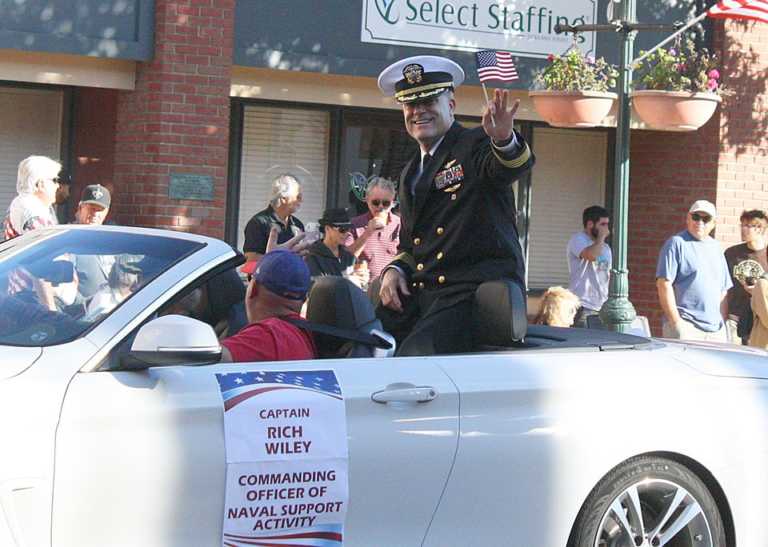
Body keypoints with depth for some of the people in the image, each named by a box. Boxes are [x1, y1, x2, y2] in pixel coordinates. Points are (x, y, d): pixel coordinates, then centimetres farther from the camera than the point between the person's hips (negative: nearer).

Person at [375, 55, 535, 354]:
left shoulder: (476, 144, 0)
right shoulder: (410, 173, 23)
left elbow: (514, 165, -24)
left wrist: (504, 139, -48)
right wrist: (394, 270, 7)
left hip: (476, 290, -7)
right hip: (418, 293, 7)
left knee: (417, 354, -29)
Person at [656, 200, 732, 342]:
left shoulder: (715, 247, 19)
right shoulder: (677, 243, -1)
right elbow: (664, 284, -9)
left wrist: (724, 322, 13)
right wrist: (676, 322, -14)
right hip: (686, 325, -6)